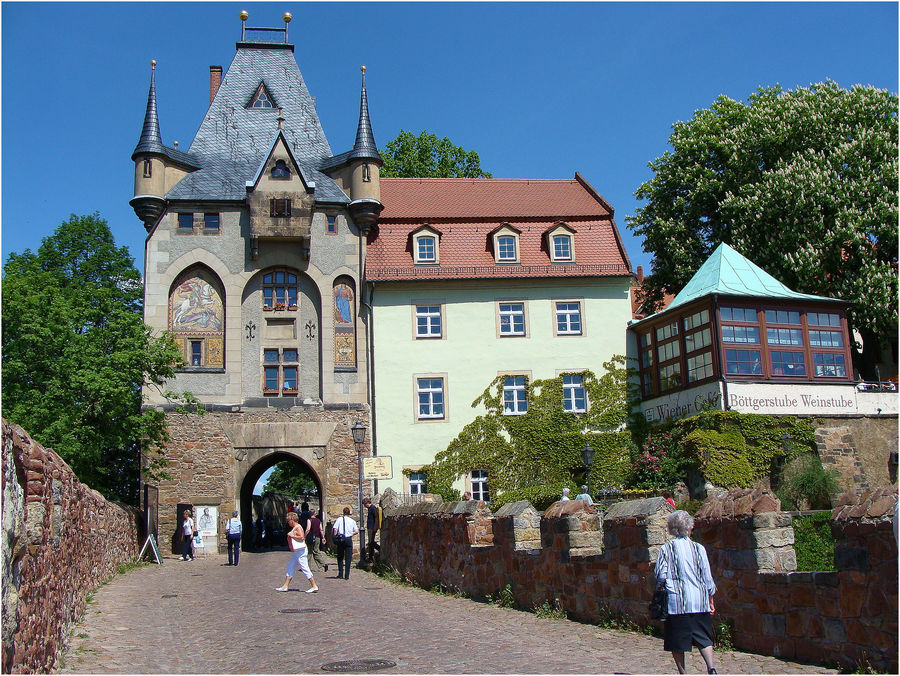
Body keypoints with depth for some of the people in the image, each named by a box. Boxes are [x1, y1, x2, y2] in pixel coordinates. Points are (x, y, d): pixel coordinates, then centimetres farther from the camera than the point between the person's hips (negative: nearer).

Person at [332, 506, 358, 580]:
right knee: (348, 558, 5)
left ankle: (340, 574, 12)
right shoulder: (352, 521, 5)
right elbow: (356, 531, 0)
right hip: (349, 539, 0)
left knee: (340, 557, 14)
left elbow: (335, 530, -5)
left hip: (340, 539, 0)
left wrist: (335, 541, 0)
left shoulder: (339, 519, 2)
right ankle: (347, 575, 2)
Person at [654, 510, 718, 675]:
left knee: (677, 641, 8)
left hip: (676, 600, -1)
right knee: (703, 637, 10)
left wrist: (659, 592, 13)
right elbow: (707, 577, 3)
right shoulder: (698, 548, 1)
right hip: (699, 600, 2)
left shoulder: (665, 549, -2)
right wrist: (710, 600, 12)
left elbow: (661, 576, -5)